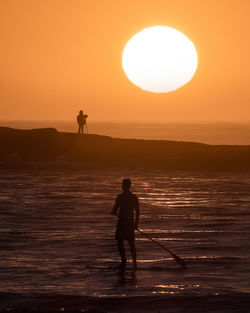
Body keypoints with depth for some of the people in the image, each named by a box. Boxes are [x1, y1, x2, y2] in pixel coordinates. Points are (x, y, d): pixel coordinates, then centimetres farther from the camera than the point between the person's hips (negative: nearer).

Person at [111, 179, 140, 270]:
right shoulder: (134, 197, 4)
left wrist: (113, 213, 14)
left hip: (121, 221, -5)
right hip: (131, 221, 5)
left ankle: (123, 261, 0)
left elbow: (114, 210, -9)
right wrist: (136, 223, 14)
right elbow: (137, 212, 5)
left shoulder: (120, 197, -11)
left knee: (120, 242, 6)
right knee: (131, 243, 7)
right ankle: (134, 261, -7)